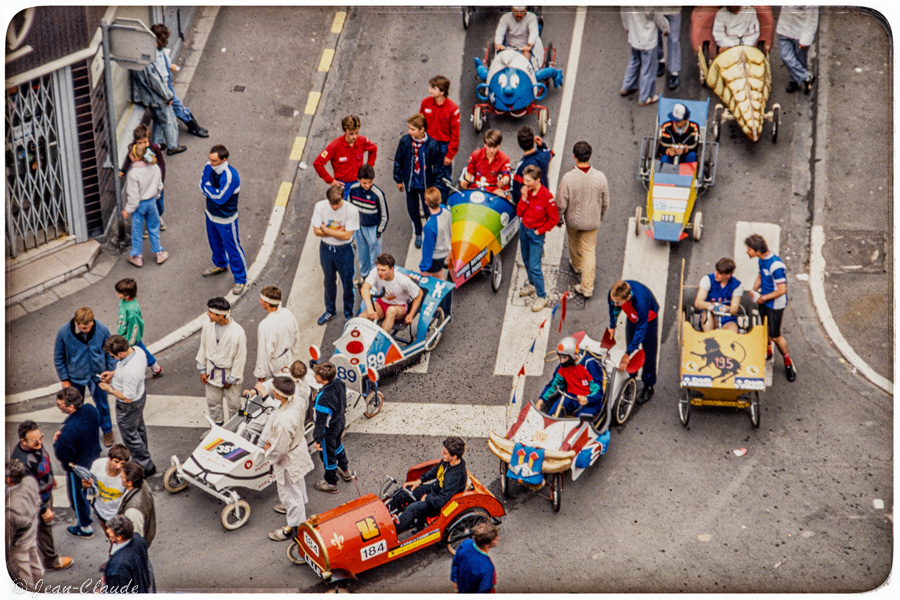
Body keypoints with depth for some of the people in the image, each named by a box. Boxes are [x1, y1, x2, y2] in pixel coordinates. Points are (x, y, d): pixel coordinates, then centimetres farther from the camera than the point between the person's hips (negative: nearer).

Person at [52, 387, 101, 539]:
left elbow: (62, 456, -31)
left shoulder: (69, 431, -43)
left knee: (77, 495, 19)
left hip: (77, 466, -7)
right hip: (94, 457, 7)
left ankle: (85, 527, 40)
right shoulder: (90, 409, -21)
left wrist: (56, 441, -13)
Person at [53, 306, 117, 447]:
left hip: (97, 376, 0)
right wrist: (64, 379, -6)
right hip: (75, 378, 0)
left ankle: (107, 431, 44)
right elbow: (58, 357, -10)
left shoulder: (102, 330, -23)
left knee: (102, 405, 19)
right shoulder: (64, 333, -25)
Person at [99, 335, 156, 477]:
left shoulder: (130, 373, -44)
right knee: (139, 427, 30)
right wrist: (114, 373, -2)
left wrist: (109, 389, -18)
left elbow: (127, 398, -32)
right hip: (140, 392, 9)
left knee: (129, 435, 14)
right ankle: (142, 454, 54)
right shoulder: (137, 350, -19)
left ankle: (146, 466, 31)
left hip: (129, 406, -9)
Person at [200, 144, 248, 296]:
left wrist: (208, 188, -17)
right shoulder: (208, 168, -10)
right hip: (211, 214, 7)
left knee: (233, 248, 5)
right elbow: (202, 185, -6)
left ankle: (240, 280, 19)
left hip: (226, 219, -7)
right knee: (215, 242, 29)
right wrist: (214, 191, -24)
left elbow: (220, 198, -31)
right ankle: (220, 264, 56)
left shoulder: (231, 176, -32)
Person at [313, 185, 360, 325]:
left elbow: (347, 235, -23)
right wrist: (338, 231, -19)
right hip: (326, 249, 3)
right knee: (329, 281, 20)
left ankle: (349, 313, 31)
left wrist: (326, 229, -19)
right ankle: (330, 311, 41)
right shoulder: (320, 206, -14)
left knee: (347, 283, 9)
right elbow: (317, 231, -11)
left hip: (344, 250, -3)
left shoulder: (351, 210, -23)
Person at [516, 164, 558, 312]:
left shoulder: (546, 197, -24)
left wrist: (540, 231, -11)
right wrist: (524, 198, -17)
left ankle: (542, 297, 7)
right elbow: (519, 213, -3)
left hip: (536, 234, -7)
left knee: (534, 266, -6)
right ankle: (532, 285, 44)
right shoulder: (527, 191, -6)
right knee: (526, 261, 22)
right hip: (524, 229, 7)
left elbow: (554, 219, -15)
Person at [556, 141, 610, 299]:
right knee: (589, 251, 14)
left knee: (574, 243, 29)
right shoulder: (600, 177, -21)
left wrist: (558, 218, 3)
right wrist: (600, 217, 14)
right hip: (592, 221, 1)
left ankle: (576, 265, 58)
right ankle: (587, 287, 16)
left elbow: (561, 204, -18)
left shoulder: (568, 178, -28)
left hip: (573, 219, -1)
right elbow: (605, 202, -6)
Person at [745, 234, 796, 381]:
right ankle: (767, 352, 46)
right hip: (763, 300, 8)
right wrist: (754, 290, 0)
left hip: (775, 304, -8)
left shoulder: (776, 265, -31)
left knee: (775, 335, 1)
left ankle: (788, 361, 21)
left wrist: (764, 297, -17)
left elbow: (782, 290, -26)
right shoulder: (762, 260, -3)